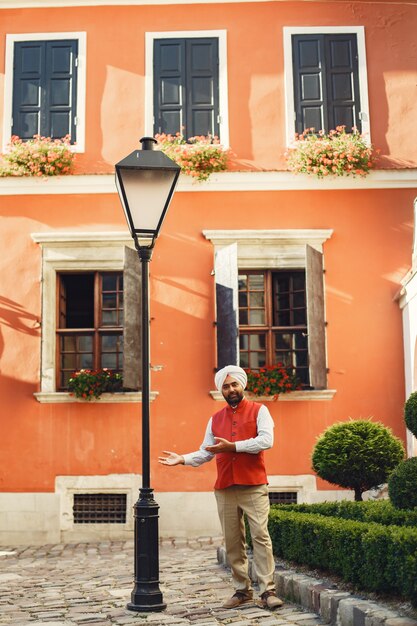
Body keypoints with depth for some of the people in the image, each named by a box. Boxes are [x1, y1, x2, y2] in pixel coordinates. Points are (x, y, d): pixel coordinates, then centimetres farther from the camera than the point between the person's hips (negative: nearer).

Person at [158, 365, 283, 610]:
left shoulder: (259, 411, 4)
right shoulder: (215, 419, 17)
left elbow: (266, 441, -11)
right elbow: (206, 452, 15)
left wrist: (233, 446, -15)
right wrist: (183, 459, -2)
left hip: (254, 486, -4)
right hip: (225, 489, 4)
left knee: (261, 536, -9)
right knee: (233, 542, 5)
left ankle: (268, 590, -5)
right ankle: (242, 590, 12)